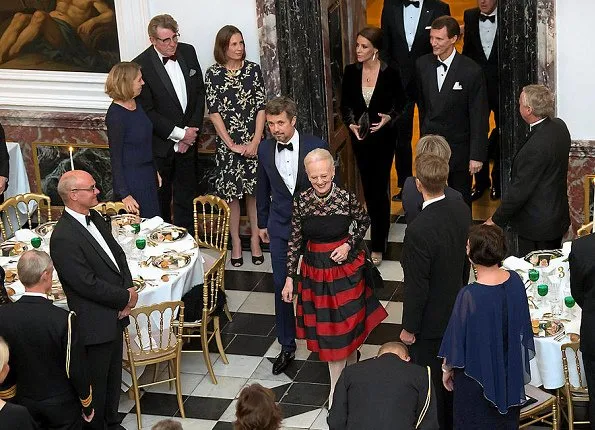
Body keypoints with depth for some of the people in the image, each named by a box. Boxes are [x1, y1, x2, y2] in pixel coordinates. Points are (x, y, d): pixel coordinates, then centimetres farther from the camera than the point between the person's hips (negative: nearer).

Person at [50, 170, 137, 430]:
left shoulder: (95, 218, 4)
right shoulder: (63, 238, -25)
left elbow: (118, 254, 11)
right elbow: (88, 284, -25)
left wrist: (129, 289, -5)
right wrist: (126, 298, -14)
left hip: (115, 314, 9)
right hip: (95, 323, -9)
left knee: (113, 375, 23)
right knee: (97, 382, 9)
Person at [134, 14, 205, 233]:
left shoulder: (188, 52, -1)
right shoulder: (141, 65, -18)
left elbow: (199, 92, 6)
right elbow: (146, 111, -16)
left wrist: (192, 130, -3)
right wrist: (180, 133, -14)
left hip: (187, 142, 5)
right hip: (160, 146, -5)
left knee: (185, 197, 14)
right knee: (160, 199, 10)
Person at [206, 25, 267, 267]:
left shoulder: (253, 70, -1)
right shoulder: (213, 74, -5)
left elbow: (261, 107, -1)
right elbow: (214, 112, -6)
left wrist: (255, 142, -10)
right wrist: (232, 145, -10)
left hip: (253, 142, 1)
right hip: (227, 143, -1)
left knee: (254, 191, 7)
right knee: (231, 193, 5)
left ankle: (255, 240, 20)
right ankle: (236, 242, 17)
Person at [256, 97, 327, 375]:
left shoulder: (316, 147, -14)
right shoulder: (265, 149, -4)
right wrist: (262, 223, 15)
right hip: (280, 228, 2)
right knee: (282, 286, 7)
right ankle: (287, 346, 20)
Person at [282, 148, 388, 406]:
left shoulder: (347, 198, -15)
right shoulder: (301, 202, -10)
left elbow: (364, 222, 4)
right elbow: (295, 241, -2)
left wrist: (349, 245, -11)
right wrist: (289, 278, -1)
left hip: (346, 267, -2)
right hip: (316, 270, 2)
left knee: (348, 324, 7)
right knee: (326, 327, 10)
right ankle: (337, 390, 23)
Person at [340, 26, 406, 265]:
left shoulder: (389, 73, -12)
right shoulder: (351, 72, -3)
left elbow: (400, 102, 1)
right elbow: (345, 104, 5)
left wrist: (389, 118, -17)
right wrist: (352, 124, -12)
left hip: (383, 137, -4)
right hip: (359, 138, 4)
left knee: (379, 187, -5)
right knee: (367, 185, 13)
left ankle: (378, 246, 0)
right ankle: (379, 225, 36)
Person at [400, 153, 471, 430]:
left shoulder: (418, 231, -33)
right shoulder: (462, 210, -10)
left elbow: (416, 287, -24)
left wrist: (409, 328, -11)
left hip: (431, 321, -7)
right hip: (456, 310, 8)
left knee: (429, 381, 13)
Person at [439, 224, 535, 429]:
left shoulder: (469, 295, -30)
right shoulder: (515, 281, -14)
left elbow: (456, 339, -17)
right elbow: (523, 327, 2)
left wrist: (447, 369, 2)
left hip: (478, 374, -5)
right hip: (510, 372, 5)